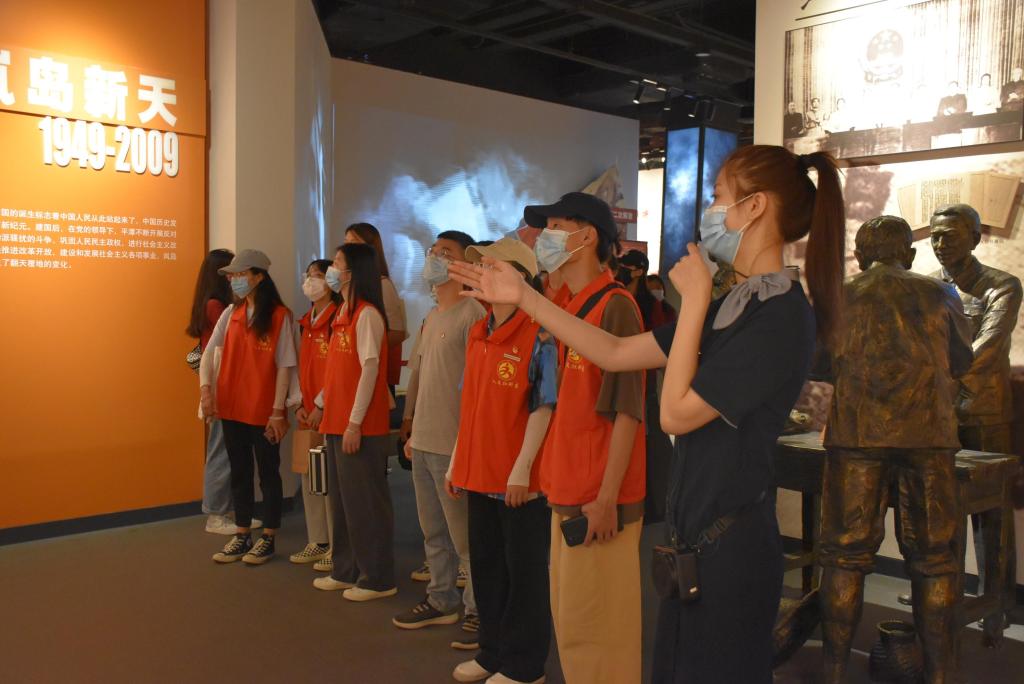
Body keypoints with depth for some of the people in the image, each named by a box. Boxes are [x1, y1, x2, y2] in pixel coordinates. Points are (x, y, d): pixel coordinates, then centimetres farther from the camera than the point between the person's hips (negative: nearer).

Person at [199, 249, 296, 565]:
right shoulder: (231, 313, 5)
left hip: (264, 411, -5)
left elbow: (284, 366, -11)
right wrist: (205, 389, -10)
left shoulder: (279, 315, -10)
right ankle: (242, 537, 27)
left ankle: (268, 539, 20)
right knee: (239, 473, 15)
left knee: (268, 473, 8)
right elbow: (209, 353, 6)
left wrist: (277, 412, -13)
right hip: (231, 407, 5)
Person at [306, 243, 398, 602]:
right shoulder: (343, 313, 13)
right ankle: (346, 570, 28)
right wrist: (320, 404, 20)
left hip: (360, 426, -9)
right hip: (336, 422, 9)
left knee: (365, 501, -1)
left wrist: (355, 422, -20)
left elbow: (369, 370, -18)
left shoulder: (367, 315, -14)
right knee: (340, 499, 16)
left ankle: (377, 579, 10)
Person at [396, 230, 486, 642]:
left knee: (464, 535, 0)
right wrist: (412, 430, 19)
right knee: (433, 532, 17)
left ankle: (478, 611, 12)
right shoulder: (431, 318, 15)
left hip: (454, 445, -9)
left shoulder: (472, 315, -13)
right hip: (423, 442, 9)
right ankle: (441, 601, 30)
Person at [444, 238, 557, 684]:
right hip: (479, 473, 8)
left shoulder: (537, 336, -13)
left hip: (520, 479, -7)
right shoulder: (477, 334, 10)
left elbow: (544, 407, -16)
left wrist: (522, 467, -20)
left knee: (523, 572, 7)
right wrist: (457, 462, 14)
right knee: (485, 566, 17)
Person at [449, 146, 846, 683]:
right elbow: (616, 354, 10)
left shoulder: (781, 317, -19)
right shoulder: (732, 306, 9)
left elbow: (676, 412, -19)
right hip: (695, 537, 8)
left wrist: (693, 300, -13)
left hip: (730, 543, -8)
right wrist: (523, 297, 8)